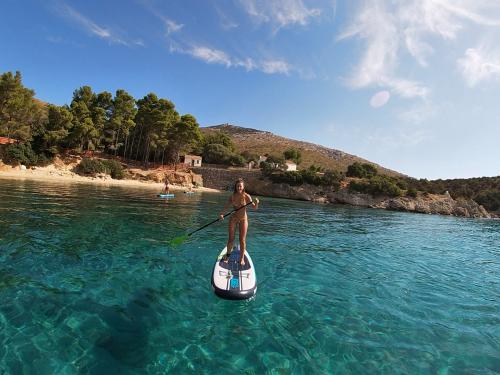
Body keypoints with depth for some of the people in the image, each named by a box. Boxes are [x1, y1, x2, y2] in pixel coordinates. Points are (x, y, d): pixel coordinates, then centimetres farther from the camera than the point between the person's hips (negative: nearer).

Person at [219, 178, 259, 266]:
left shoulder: (246, 196, -14)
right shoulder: (232, 196, -8)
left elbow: (254, 208, -17)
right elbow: (226, 206, -3)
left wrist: (256, 203, -39)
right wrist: (221, 213, -21)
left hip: (243, 219, -1)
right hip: (233, 218, 2)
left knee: (242, 240, 4)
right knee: (231, 239, 8)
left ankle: (242, 258, 20)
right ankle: (227, 255, 30)